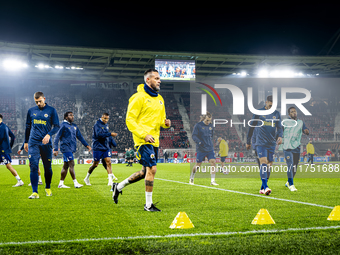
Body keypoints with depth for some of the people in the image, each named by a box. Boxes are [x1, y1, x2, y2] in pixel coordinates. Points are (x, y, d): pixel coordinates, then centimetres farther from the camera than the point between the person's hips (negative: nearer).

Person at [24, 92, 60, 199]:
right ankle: (35, 192, -9)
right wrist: (26, 142, 19)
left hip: (46, 143, -1)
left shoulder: (51, 110, 2)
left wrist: (49, 135, -17)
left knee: (48, 168, 6)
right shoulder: (31, 111, 11)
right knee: (33, 167, -9)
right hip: (33, 143, 1)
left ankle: (48, 188, 28)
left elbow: (56, 126, 0)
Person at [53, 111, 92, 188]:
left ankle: (61, 183, 13)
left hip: (71, 148, 8)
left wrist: (87, 145, 14)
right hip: (66, 147, -8)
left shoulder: (74, 126, 16)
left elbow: (80, 137, 23)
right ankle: (75, 183, -11)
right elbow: (57, 137, -7)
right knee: (71, 164, -11)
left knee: (66, 166, 9)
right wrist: (55, 149, -13)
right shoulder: (64, 125, -6)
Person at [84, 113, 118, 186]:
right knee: (95, 164, 2)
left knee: (108, 162, -8)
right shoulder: (97, 125, -11)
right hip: (98, 147, -6)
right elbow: (99, 134, -27)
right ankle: (87, 178, 22)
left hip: (106, 147, 6)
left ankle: (110, 181, -12)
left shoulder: (106, 125, 14)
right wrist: (110, 134, -28)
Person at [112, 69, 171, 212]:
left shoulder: (159, 99, 17)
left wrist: (165, 122, 2)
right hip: (143, 140, -9)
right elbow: (130, 120, -13)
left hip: (154, 141, 9)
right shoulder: (139, 97, -9)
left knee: (146, 172, 13)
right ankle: (148, 204, -1)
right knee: (151, 169, -12)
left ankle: (119, 187, 31)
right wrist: (144, 134, -21)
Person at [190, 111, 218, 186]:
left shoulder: (211, 126, 9)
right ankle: (191, 179, 28)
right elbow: (194, 136, -11)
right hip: (201, 149, -4)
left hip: (210, 149, 4)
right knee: (198, 164, 4)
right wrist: (199, 142, -26)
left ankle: (212, 181, -6)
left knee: (213, 162, -11)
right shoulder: (198, 125, -7)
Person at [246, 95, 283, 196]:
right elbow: (251, 127, 7)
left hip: (272, 144, 4)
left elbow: (279, 127, 10)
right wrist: (248, 142, 9)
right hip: (261, 143, -4)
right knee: (263, 163, -18)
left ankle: (262, 188, 13)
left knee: (269, 165, 5)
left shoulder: (277, 114, 11)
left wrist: (280, 136, -13)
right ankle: (265, 187, -25)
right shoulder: (258, 113, 1)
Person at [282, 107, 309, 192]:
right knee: (290, 166, -17)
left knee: (294, 168, 11)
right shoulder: (285, 122, 2)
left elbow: (306, 132, 1)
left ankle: (289, 182, 32)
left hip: (297, 148, 4)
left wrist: (306, 131, -22)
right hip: (287, 148, -4)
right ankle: (291, 185, -15)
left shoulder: (301, 122, 10)